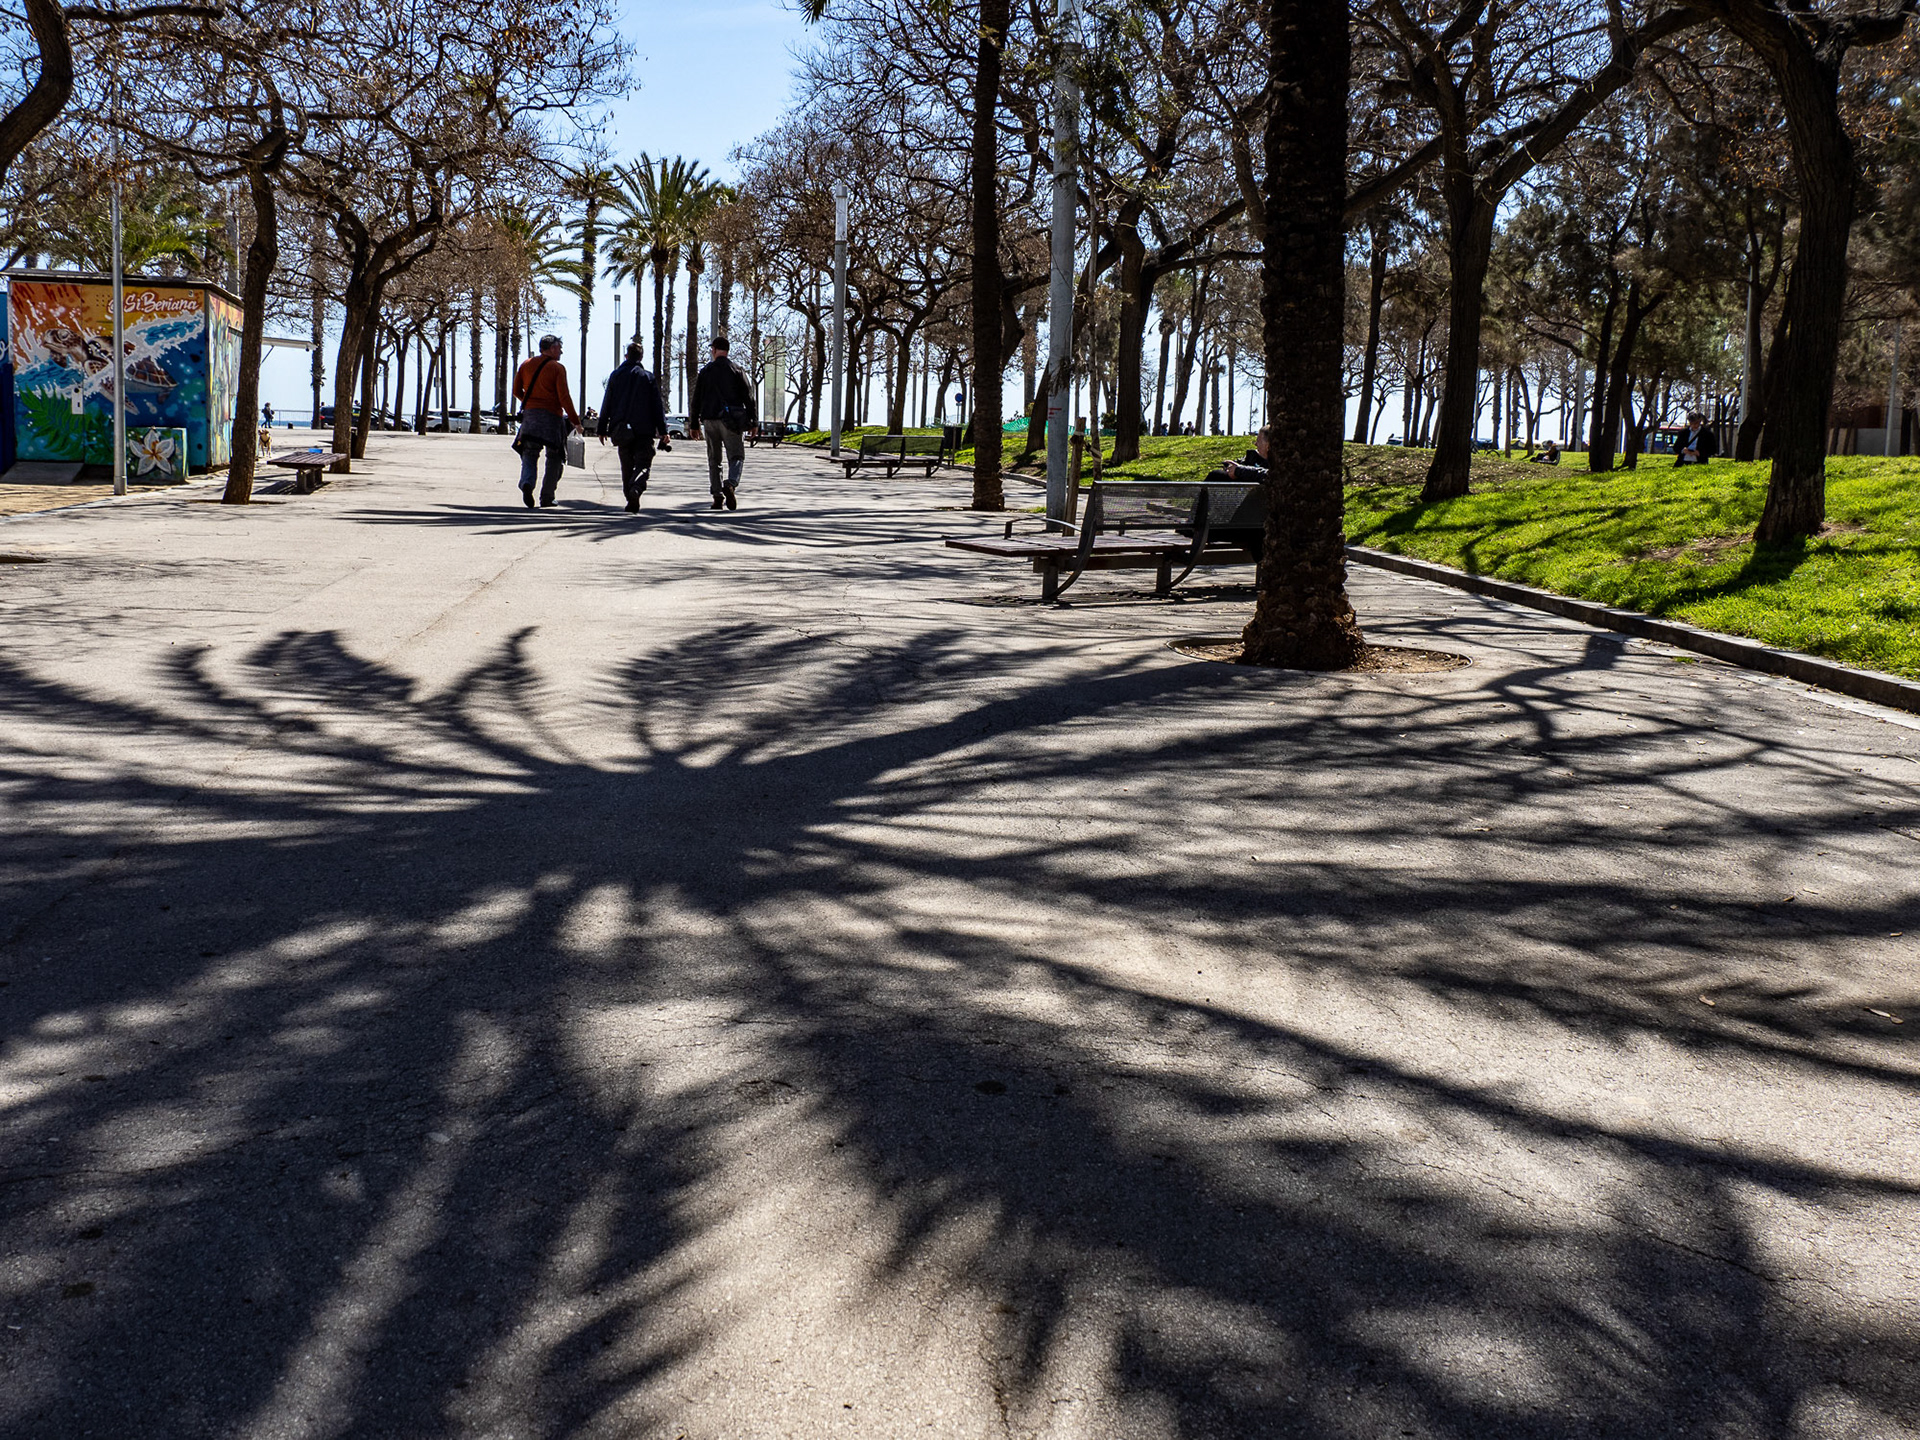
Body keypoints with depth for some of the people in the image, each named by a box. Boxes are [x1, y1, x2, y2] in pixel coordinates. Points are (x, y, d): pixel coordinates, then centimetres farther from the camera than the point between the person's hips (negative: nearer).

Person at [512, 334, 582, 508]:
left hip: (529, 415, 4)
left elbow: (517, 391, 13)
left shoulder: (526, 364, 9)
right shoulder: (557, 368, -6)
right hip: (551, 416, -4)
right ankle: (547, 497, 6)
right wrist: (575, 420, -5)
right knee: (555, 458, 8)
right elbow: (564, 397, -11)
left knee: (529, 454, 6)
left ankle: (527, 483, -23)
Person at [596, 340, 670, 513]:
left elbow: (606, 404, 8)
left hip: (621, 430, 2)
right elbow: (657, 405, -2)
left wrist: (601, 429, 13)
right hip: (644, 429, -2)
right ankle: (636, 489, -32)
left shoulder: (616, 375, 7)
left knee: (626, 467, 12)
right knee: (643, 464, -4)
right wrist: (663, 431, 0)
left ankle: (632, 504, 10)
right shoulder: (648, 376, 1)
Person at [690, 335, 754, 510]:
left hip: (710, 420, 2)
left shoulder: (705, 371, 6)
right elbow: (748, 397, -2)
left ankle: (718, 495, 4)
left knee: (713, 459, 10)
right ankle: (731, 484, -26)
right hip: (731, 421, -2)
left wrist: (694, 425, 13)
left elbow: (696, 399, 7)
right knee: (736, 456, 1)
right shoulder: (736, 370, 0)